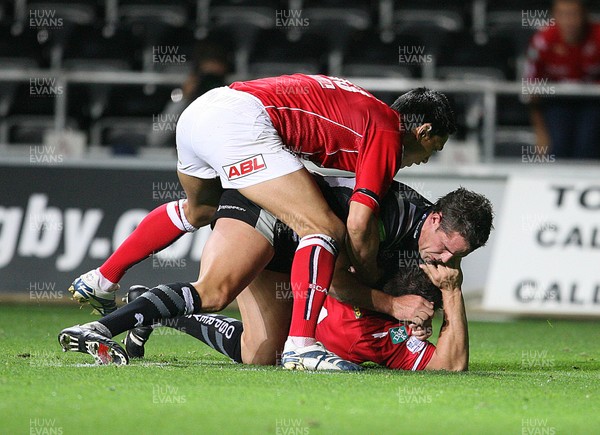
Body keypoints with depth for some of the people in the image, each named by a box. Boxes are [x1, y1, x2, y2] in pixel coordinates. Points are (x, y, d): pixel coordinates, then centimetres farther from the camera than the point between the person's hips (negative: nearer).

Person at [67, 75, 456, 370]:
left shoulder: (364, 111, 25)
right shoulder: (389, 136, 1)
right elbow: (359, 225, -7)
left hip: (198, 112, 10)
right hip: (242, 121, -10)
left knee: (199, 209, 37)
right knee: (324, 228, -9)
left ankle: (102, 281, 46)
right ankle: (301, 343, -21)